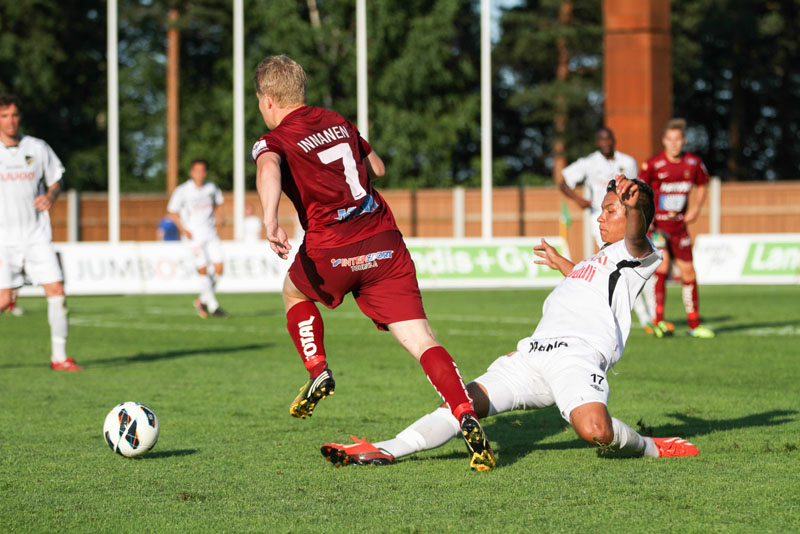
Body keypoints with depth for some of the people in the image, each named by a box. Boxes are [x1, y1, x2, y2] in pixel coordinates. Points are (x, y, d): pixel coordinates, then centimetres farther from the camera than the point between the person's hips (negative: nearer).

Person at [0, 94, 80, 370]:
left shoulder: (38, 148, 5)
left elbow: (55, 181, 16)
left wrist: (49, 197, -6)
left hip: (37, 235, 2)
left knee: (57, 290, -7)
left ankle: (59, 357, 1)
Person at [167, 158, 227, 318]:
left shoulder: (212, 188, 3)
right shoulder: (182, 191, -8)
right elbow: (172, 211, 1)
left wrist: (214, 219, 6)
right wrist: (183, 229, -8)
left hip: (210, 232, 4)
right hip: (193, 233, -4)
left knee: (218, 268, -4)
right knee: (203, 270, -10)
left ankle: (202, 300, 16)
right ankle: (213, 306, 0)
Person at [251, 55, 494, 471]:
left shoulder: (273, 141, 4)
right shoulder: (338, 123, 20)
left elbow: (268, 169, -22)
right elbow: (377, 167, 35)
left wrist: (270, 221, -36)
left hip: (332, 253, -3)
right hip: (386, 245, 4)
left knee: (294, 293, 32)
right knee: (422, 342, -5)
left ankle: (317, 371, 14)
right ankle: (468, 422, -24)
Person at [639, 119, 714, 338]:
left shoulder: (693, 163, -2)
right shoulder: (653, 164, -13)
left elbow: (701, 187, 16)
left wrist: (695, 208, 2)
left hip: (679, 225, 4)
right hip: (656, 225, -4)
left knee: (688, 272, 6)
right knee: (662, 265, -21)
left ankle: (694, 324, 18)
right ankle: (659, 321, -16)